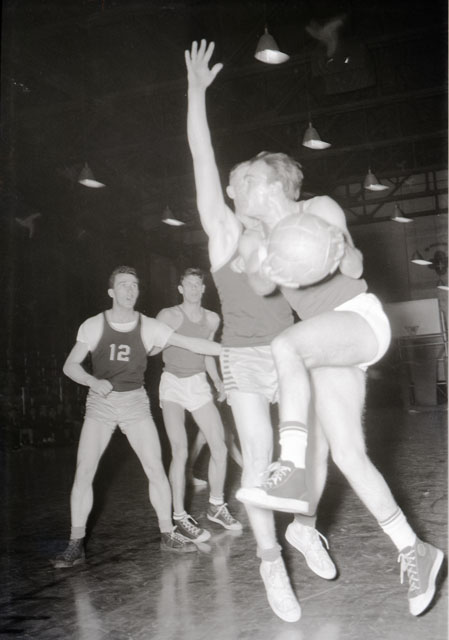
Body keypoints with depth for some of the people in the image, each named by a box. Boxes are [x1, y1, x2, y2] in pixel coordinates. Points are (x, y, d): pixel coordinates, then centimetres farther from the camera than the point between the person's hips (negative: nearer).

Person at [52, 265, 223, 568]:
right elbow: (70, 365, -3)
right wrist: (93, 381, -23)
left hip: (135, 401, 1)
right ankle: (76, 544, 6)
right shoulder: (93, 326, -5)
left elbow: (191, 343, -6)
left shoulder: (149, 327, -5)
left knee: (156, 468, -3)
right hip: (100, 402, 0)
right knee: (84, 472, -6)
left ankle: (168, 534, 14)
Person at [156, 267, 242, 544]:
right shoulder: (169, 316, -8)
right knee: (180, 451, -13)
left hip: (200, 386, 5)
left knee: (220, 448, 0)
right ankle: (180, 517, -1)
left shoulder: (212, 319, 8)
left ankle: (216, 506, 20)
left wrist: (218, 381, 11)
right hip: (173, 385, -4)